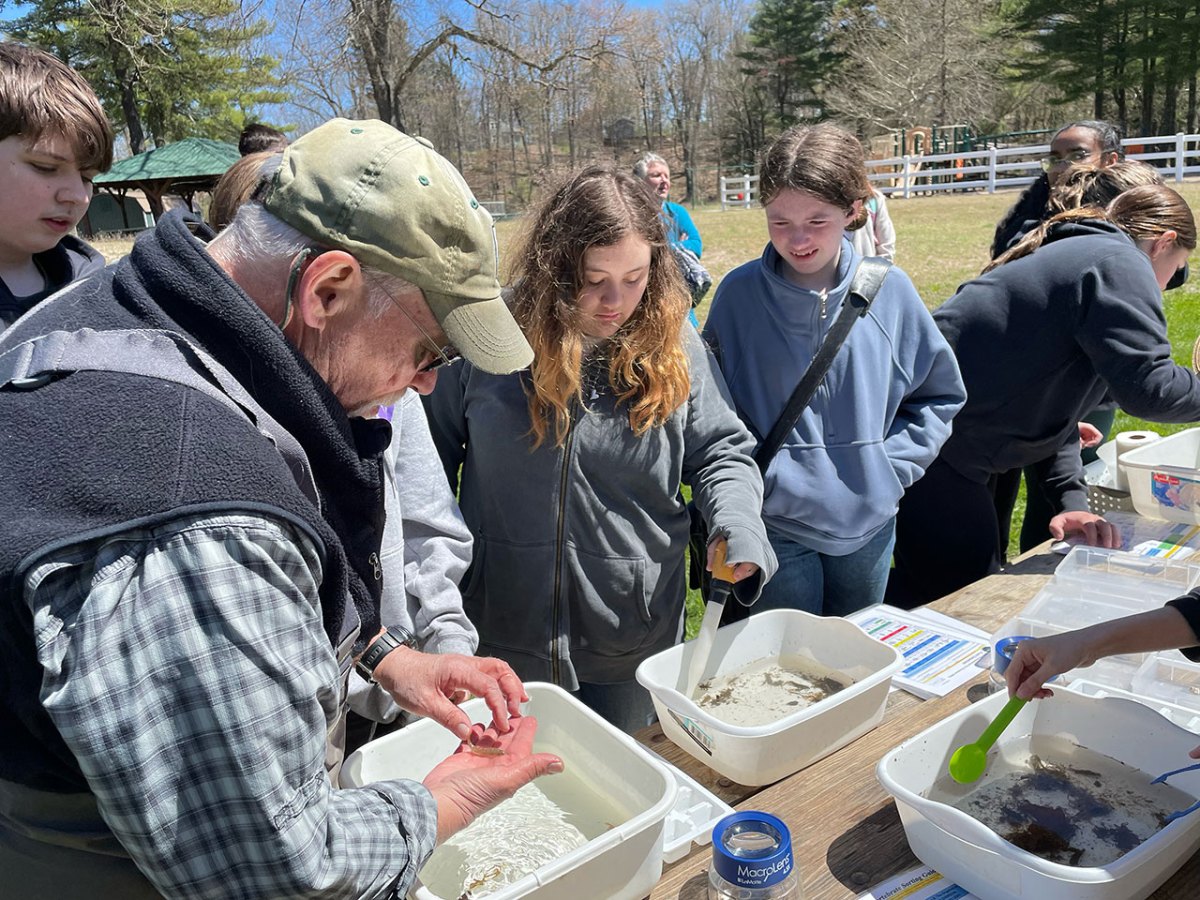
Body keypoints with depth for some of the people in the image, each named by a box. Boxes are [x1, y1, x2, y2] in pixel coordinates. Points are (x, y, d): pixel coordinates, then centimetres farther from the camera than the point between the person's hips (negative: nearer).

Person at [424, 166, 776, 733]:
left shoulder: (672, 344, -6)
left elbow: (721, 452, 2)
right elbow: (433, 451, 1)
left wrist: (737, 528, -18)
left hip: (634, 631, 1)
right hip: (507, 628, 0)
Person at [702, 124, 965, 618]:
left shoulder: (889, 289, -4)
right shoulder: (740, 292, -9)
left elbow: (940, 393, 7)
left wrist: (891, 465, -3)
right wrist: (755, 480, -12)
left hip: (868, 523, 3)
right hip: (777, 526, -2)